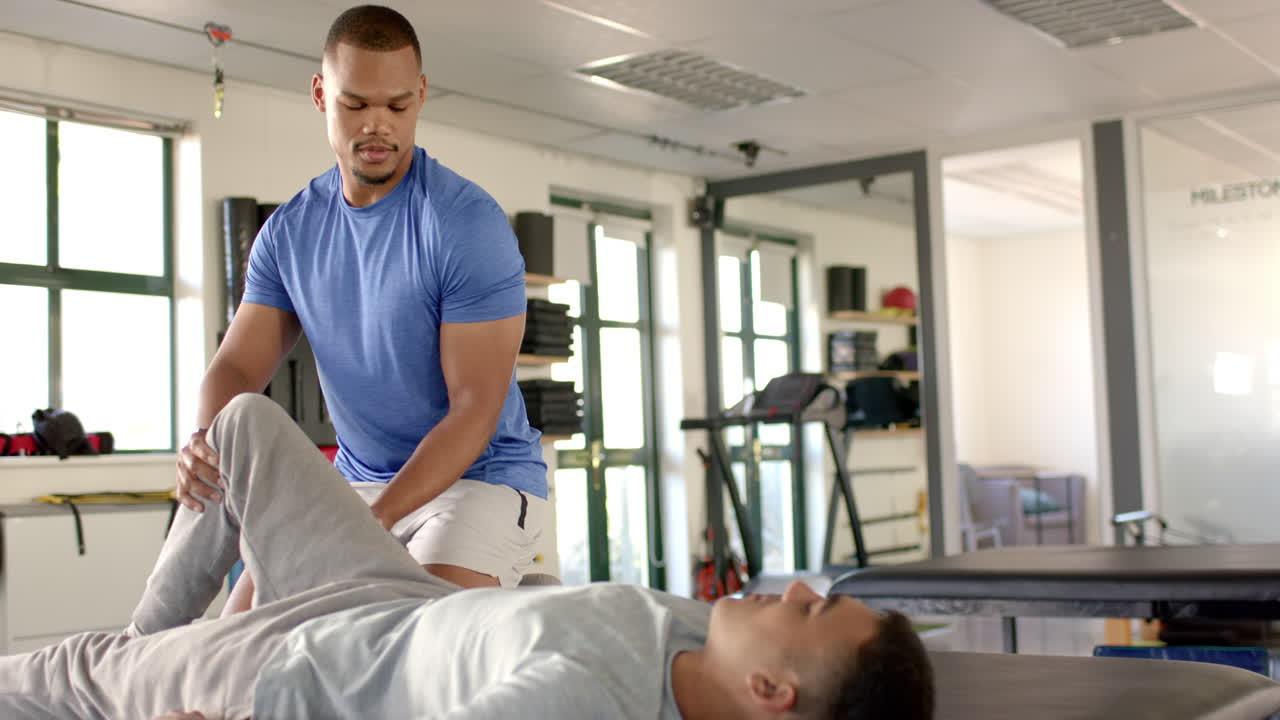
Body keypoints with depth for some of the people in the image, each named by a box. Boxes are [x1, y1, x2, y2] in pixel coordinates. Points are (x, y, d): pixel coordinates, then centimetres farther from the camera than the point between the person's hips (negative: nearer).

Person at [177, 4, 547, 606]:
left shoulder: (467, 222, -17)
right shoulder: (290, 232, 2)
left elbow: (475, 406, -21)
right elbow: (237, 365, -2)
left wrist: (372, 525, -31)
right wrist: (206, 441, -28)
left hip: (478, 474, -5)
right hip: (358, 480, 5)